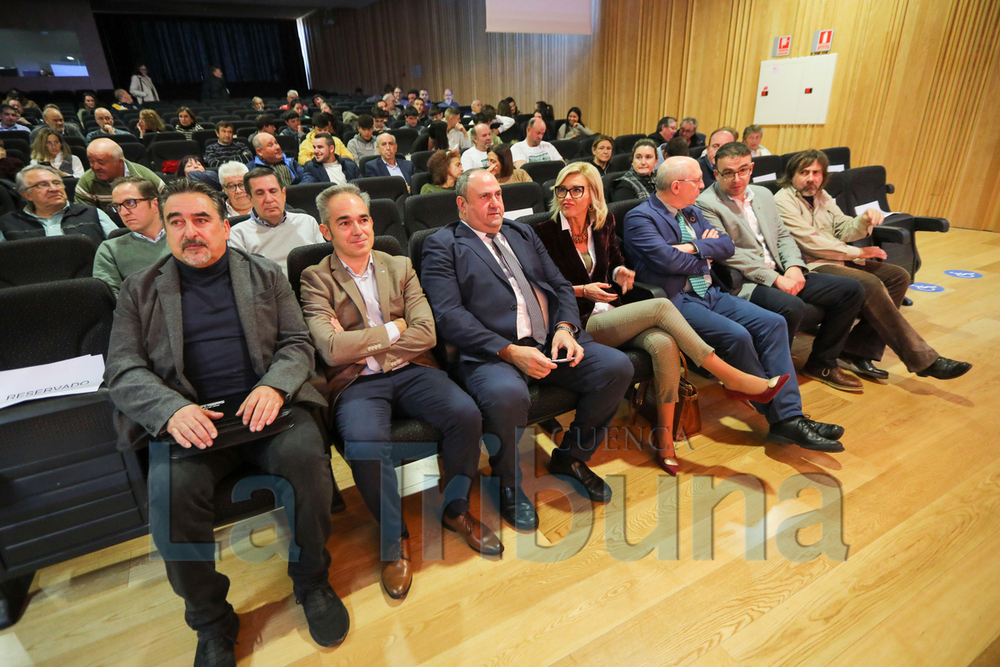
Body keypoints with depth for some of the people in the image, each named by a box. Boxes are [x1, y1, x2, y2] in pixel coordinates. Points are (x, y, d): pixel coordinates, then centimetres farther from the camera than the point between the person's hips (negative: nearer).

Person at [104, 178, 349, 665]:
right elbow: (123, 369, 5)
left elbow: (298, 344, 7)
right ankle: (210, 620, -1)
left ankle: (311, 582, -1)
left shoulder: (266, 277, 14)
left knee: (306, 456, -29)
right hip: (186, 418, 1)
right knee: (172, 489, -29)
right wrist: (172, 410, -16)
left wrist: (274, 387, -15)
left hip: (264, 404, 0)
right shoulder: (140, 290, 15)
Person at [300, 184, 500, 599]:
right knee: (364, 443, -33)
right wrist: (393, 329, -4)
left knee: (466, 413, -23)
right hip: (357, 383, -2)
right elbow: (332, 350, -12)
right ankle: (395, 537, -4)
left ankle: (456, 509, 4)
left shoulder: (400, 267, 13)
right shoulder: (317, 279, 4)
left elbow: (426, 334, 0)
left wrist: (359, 343, -6)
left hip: (411, 372, 3)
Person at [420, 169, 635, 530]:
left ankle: (570, 457, 12)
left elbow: (561, 285, 19)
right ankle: (509, 484, -3)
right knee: (507, 393, -37)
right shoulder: (442, 245, 4)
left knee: (617, 366, -12)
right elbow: (449, 316, -10)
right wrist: (510, 351, -19)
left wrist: (565, 328, -3)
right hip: (490, 352, -6)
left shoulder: (522, 232, 23)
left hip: (550, 342, 6)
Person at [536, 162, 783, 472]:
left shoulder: (603, 222, 10)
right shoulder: (546, 232, -5)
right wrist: (581, 290, -18)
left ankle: (664, 435, -16)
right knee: (661, 306, -25)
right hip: (581, 323, -5)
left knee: (664, 343, -27)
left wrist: (620, 272, 1)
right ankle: (728, 375, -15)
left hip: (610, 312, 5)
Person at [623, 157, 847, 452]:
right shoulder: (640, 217, -6)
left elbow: (727, 245, 11)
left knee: (773, 323, -9)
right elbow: (667, 259, -20)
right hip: (677, 301, -8)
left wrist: (695, 248, -8)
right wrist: (707, 256, -2)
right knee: (736, 336, -28)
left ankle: (789, 417, -12)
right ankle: (777, 413, -10)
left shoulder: (692, 212, 19)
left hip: (711, 293, 8)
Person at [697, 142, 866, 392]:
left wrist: (795, 267, -3)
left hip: (781, 274, 8)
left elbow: (783, 236, 18)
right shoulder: (706, 203, -9)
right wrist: (775, 279, -17)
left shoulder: (763, 194, 17)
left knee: (851, 289, 3)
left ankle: (821, 363, 15)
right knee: (791, 306, -34)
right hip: (744, 282, -8)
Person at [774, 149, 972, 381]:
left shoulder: (822, 196, 18)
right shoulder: (783, 201, -8)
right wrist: (858, 252, -8)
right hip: (811, 266, -9)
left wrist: (865, 220, -9)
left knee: (898, 276, -4)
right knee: (870, 284, -27)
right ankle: (923, 360, -17)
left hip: (836, 258, 10)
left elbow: (843, 229, 15)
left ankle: (857, 352, -10)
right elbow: (811, 243, -16)